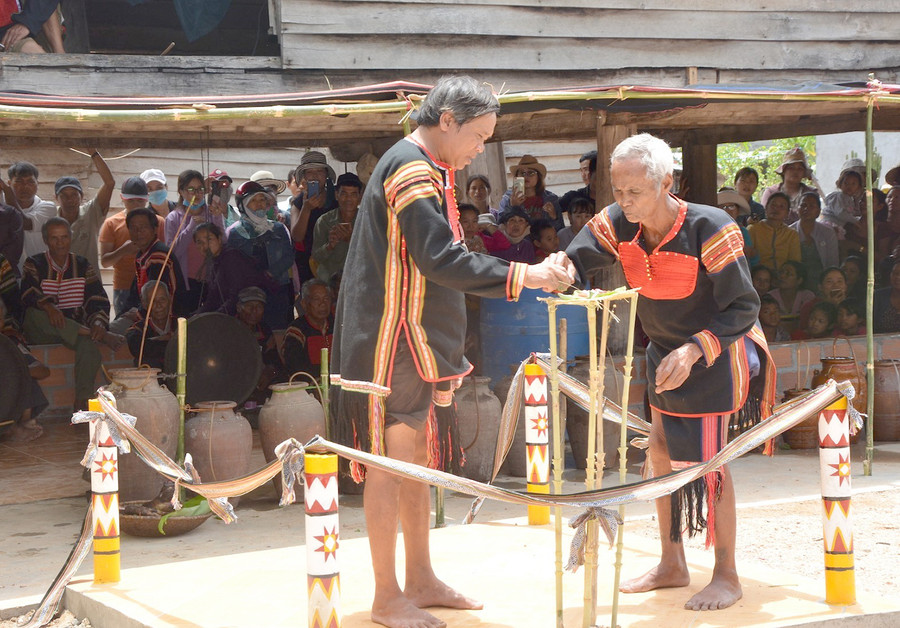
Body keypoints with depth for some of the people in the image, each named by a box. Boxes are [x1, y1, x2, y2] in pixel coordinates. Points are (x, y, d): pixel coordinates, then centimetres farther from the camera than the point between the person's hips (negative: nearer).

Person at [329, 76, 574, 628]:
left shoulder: (429, 171, 18)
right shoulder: (413, 171, -16)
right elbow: (441, 260, -24)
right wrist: (525, 276, -22)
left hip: (420, 341, 11)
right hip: (393, 340, -11)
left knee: (417, 459, 15)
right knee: (391, 461, -4)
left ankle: (421, 581, 24)